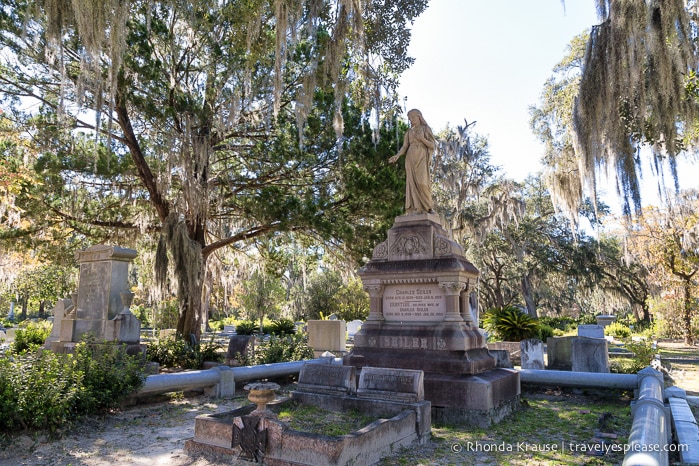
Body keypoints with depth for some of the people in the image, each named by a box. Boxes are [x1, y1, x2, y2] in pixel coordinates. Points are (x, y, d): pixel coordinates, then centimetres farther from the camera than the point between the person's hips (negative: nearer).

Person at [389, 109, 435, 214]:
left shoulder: (427, 129, 7)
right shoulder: (409, 132, 17)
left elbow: (432, 146, 0)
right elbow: (404, 147, 7)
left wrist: (422, 139, -16)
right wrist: (397, 156, -12)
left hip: (422, 158, -3)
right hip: (411, 159, 4)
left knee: (421, 182, -19)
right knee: (413, 183, -8)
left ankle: (428, 206, -3)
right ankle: (417, 209, -11)